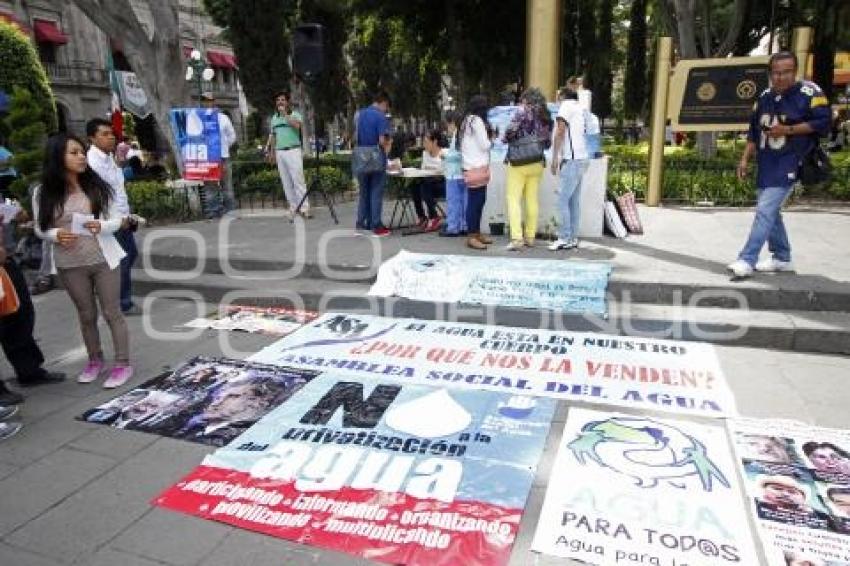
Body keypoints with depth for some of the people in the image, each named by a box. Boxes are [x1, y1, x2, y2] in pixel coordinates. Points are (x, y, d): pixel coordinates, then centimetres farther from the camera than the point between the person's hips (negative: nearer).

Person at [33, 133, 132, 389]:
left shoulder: (97, 186, -5)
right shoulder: (43, 193, -3)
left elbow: (117, 220, -2)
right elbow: (40, 228, 5)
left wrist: (102, 226, -23)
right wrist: (55, 235, -16)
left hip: (104, 259, -1)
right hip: (69, 265, 2)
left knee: (112, 312, 3)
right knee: (86, 315, 14)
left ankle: (123, 364, 13)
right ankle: (95, 361, 31)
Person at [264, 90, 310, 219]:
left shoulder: (295, 114, 2)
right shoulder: (274, 117, 17)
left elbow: (296, 125, -19)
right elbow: (272, 135, 21)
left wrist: (285, 113, -13)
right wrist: (271, 150, 14)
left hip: (293, 150, -5)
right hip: (279, 152, 5)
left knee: (298, 180, -11)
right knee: (286, 182, 3)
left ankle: (304, 208, -11)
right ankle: (293, 207, 8)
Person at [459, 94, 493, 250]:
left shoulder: (466, 120, 18)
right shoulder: (477, 121, -10)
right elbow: (485, 145, -10)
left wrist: (487, 139, 9)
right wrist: (490, 140, 10)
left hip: (473, 166, 10)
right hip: (477, 167, -10)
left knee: (478, 200, 12)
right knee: (475, 201, -9)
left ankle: (476, 232, 18)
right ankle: (471, 236, -7)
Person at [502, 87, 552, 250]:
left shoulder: (523, 111, -4)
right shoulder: (546, 117, 13)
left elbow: (511, 130, -14)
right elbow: (547, 143, 13)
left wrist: (505, 139, 6)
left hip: (519, 162, -6)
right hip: (537, 163, 6)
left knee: (513, 199, -5)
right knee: (532, 200, 11)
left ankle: (517, 238, -14)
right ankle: (530, 237, 15)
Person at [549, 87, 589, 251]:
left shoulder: (566, 105, -2)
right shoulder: (581, 109, 21)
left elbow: (560, 132, -12)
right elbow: (588, 134, 21)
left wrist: (555, 158, -13)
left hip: (572, 160, -9)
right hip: (582, 159, 9)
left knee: (562, 200, -9)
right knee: (574, 201, 8)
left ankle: (564, 239, -9)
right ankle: (573, 238, 11)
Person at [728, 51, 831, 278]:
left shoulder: (809, 92, -9)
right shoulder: (764, 97, 10)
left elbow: (823, 123, -12)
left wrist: (788, 130, -18)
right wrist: (745, 159, 10)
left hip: (789, 163, -7)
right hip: (766, 164, 7)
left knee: (765, 210, -15)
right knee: (771, 211, 12)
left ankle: (747, 260, -14)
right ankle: (782, 258, 25)